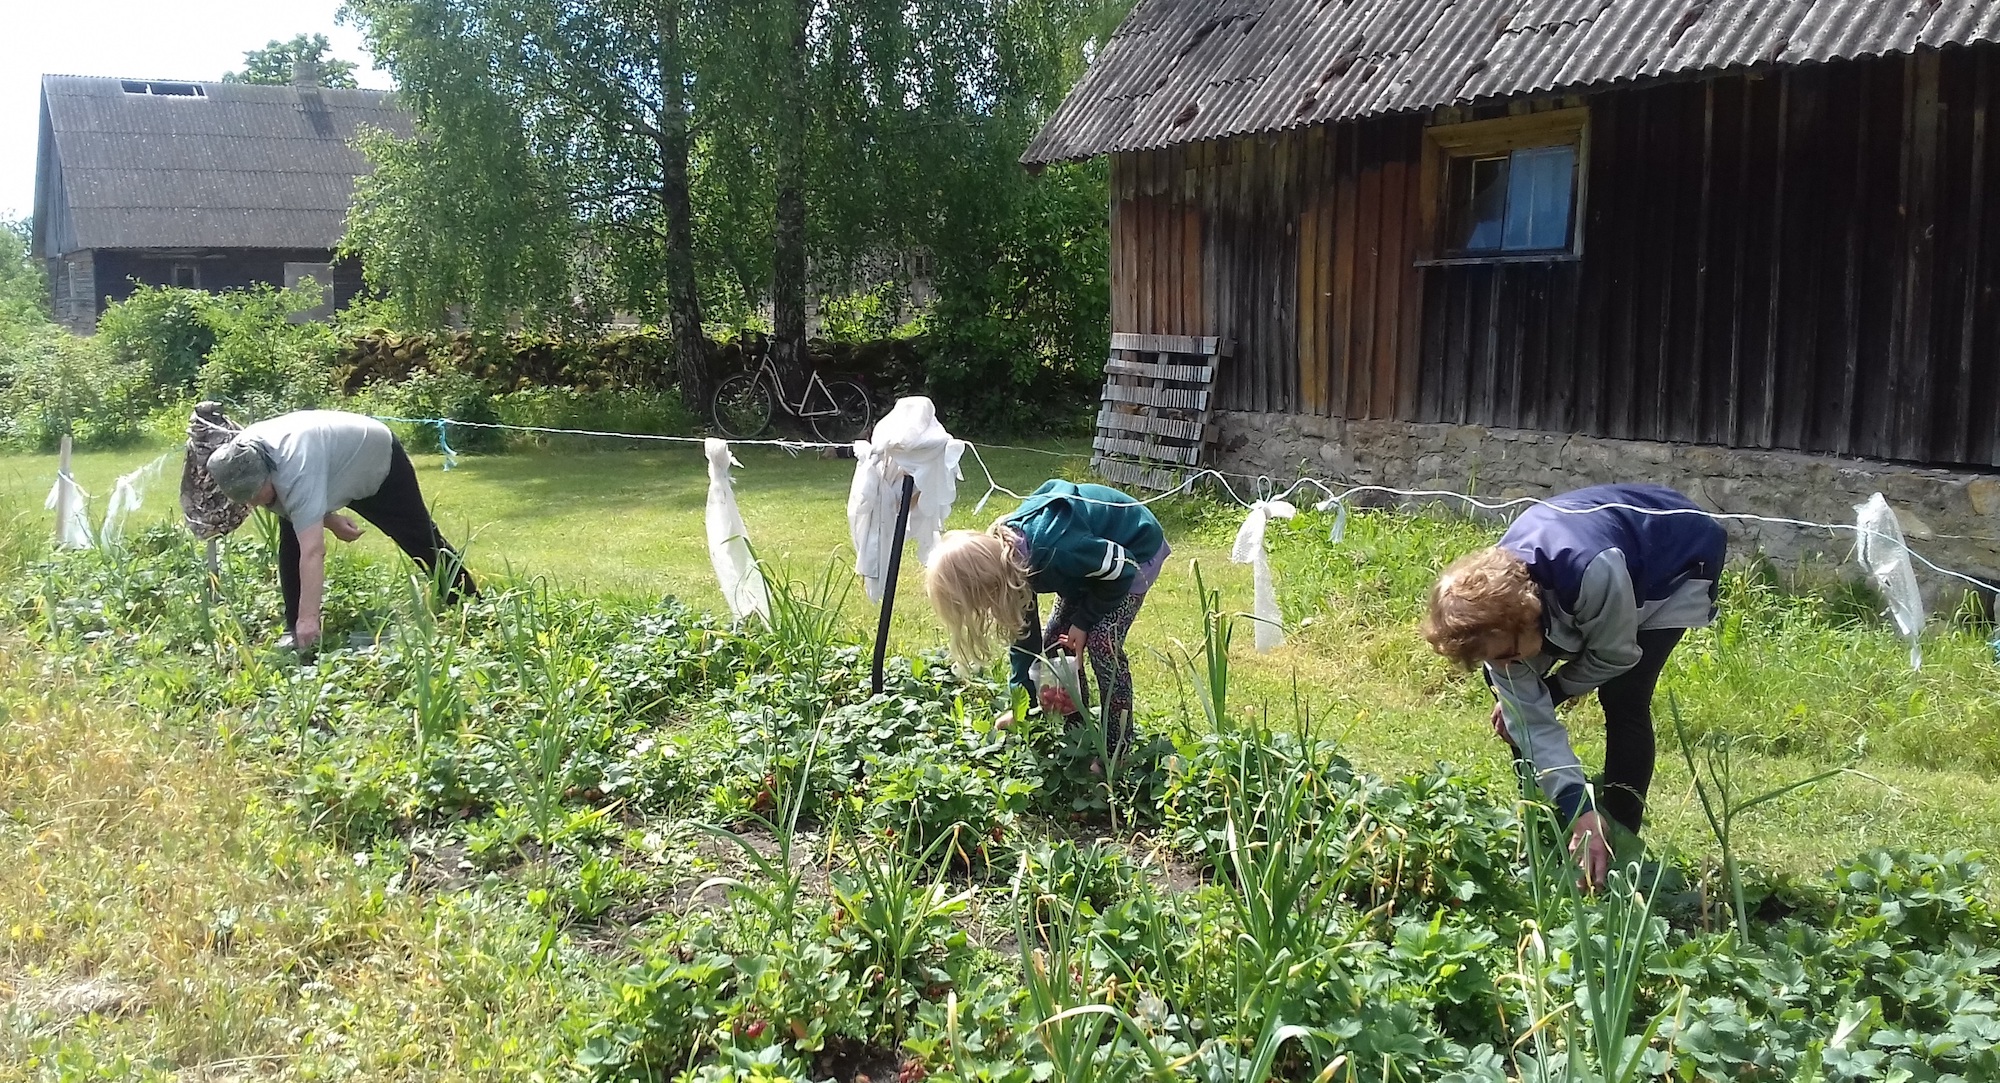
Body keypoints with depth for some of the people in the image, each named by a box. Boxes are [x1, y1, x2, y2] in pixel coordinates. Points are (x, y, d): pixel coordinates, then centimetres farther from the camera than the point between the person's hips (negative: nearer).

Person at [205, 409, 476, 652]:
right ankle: (295, 629, -1)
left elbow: (312, 552, -52)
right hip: (335, 463, 6)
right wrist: (329, 519, -15)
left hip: (376, 456, -6)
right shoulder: (242, 456, -24)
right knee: (290, 544, -11)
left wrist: (309, 617, -56)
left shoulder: (296, 469, -47)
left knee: (421, 538, 6)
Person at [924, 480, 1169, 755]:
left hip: (1136, 549, -8)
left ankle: (1118, 748, -9)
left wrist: (1083, 621, -17)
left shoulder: (1053, 552, -42)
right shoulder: (1003, 550, -14)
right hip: (1096, 550, 8)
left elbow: (1122, 568, -27)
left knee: (1102, 640, -19)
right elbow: (1025, 632, -1)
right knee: (1053, 638, 2)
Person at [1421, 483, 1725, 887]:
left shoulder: (1593, 571, -45)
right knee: (1515, 708, -2)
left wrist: (1550, 688, -13)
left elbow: (1615, 655, -25)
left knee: (1623, 698, -21)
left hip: (1677, 558, -5)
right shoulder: (1493, 605, -25)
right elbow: (1533, 721, -23)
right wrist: (1580, 810, -33)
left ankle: (1618, 843, -8)